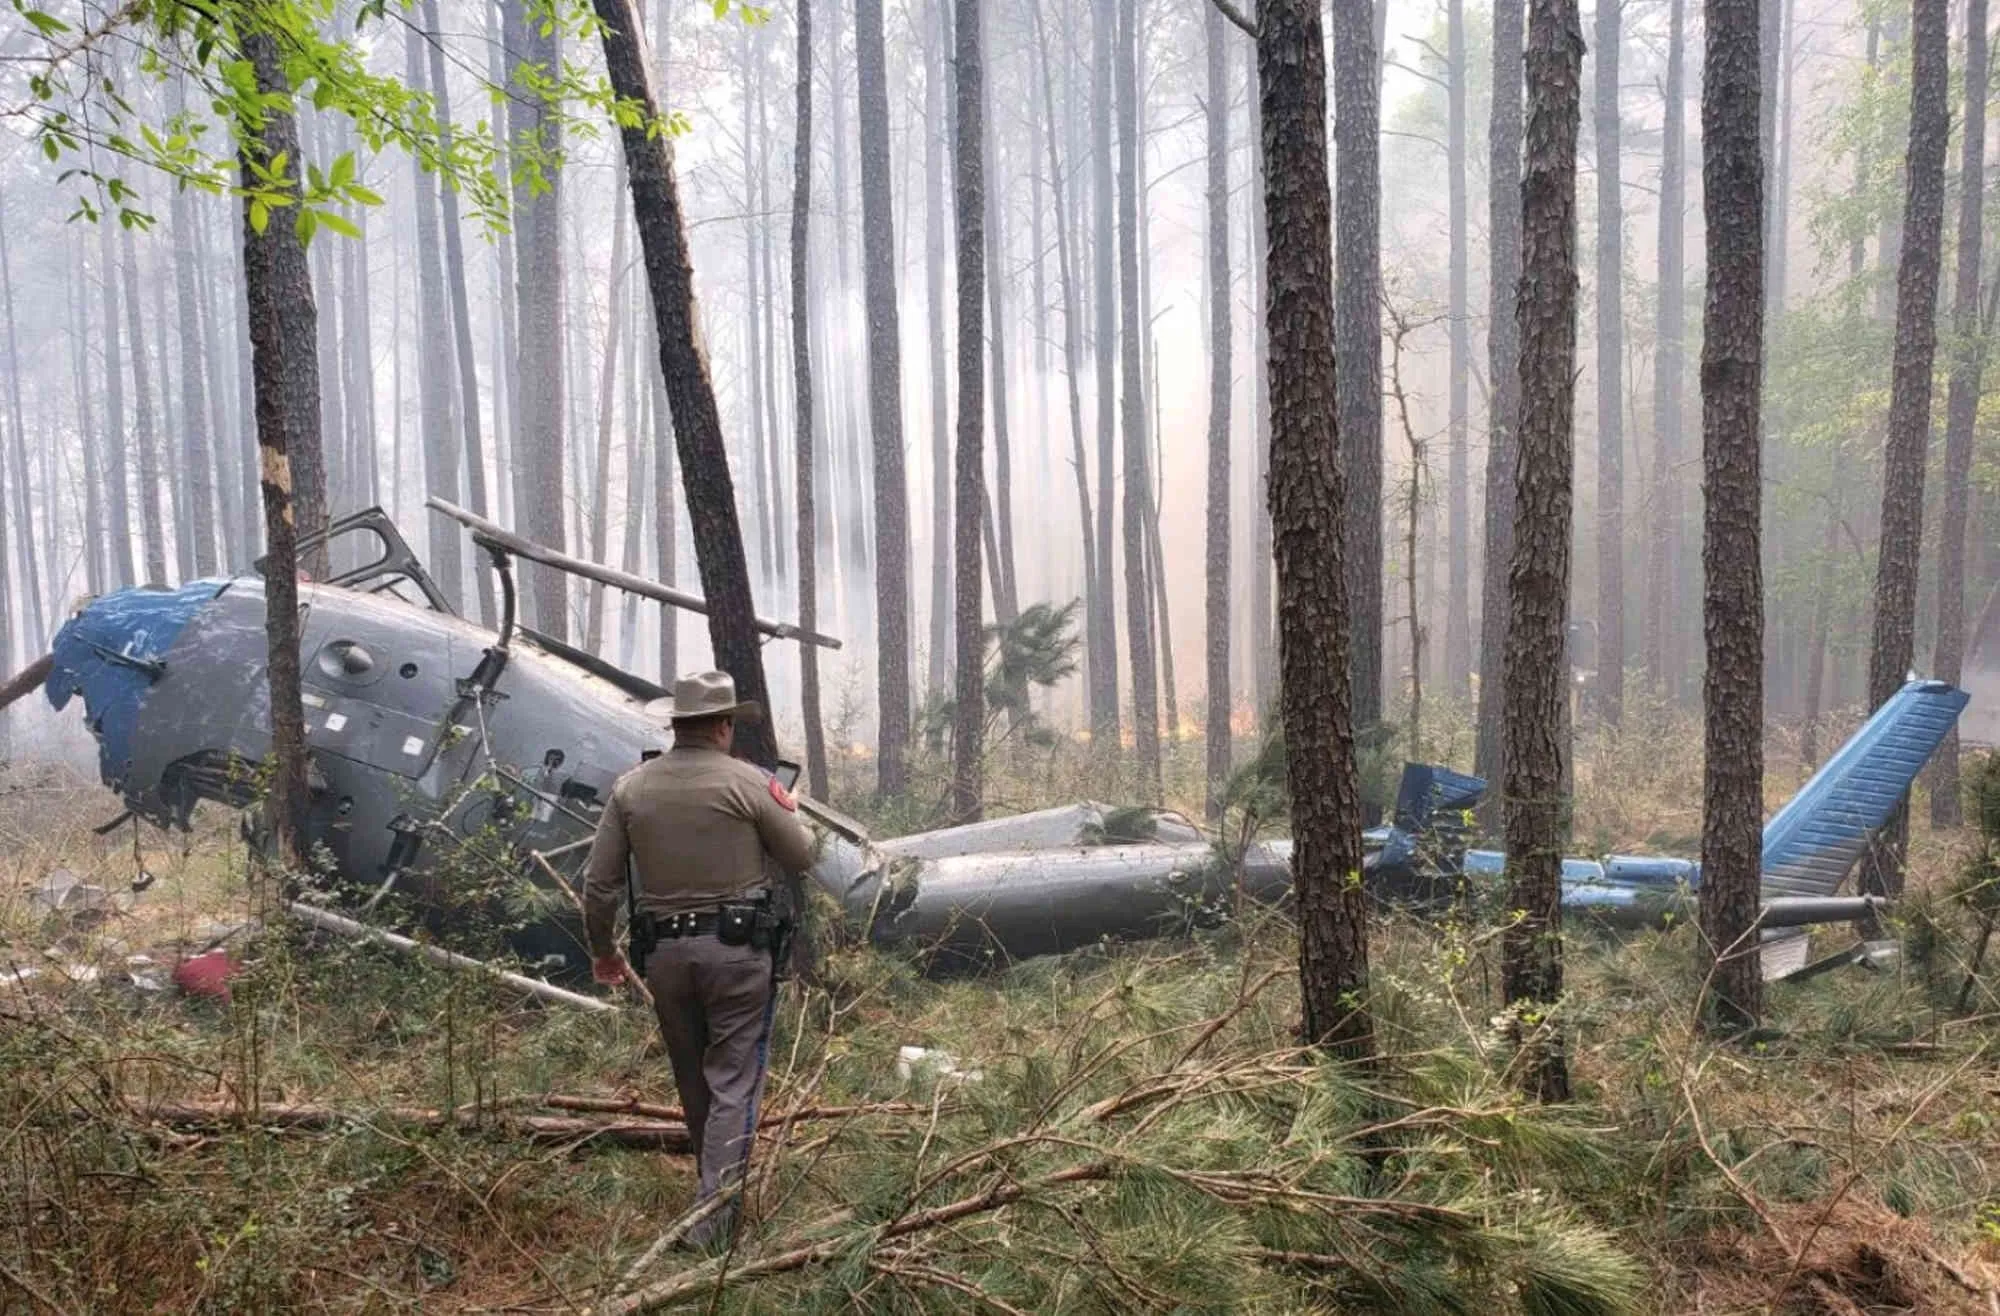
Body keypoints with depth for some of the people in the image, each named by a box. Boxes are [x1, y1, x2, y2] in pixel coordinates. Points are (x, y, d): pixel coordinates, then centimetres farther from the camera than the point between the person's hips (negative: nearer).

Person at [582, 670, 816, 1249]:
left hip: (663, 952, 4)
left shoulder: (631, 786, 2)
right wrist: (789, 814, 20)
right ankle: (713, 1215, 0)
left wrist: (602, 950, 18)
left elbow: (599, 884, 4)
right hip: (736, 947, -4)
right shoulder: (747, 782, -9)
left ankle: (719, 1184, 36)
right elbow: (800, 857, 1)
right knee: (733, 1081, 3)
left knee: (692, 1080, 20)